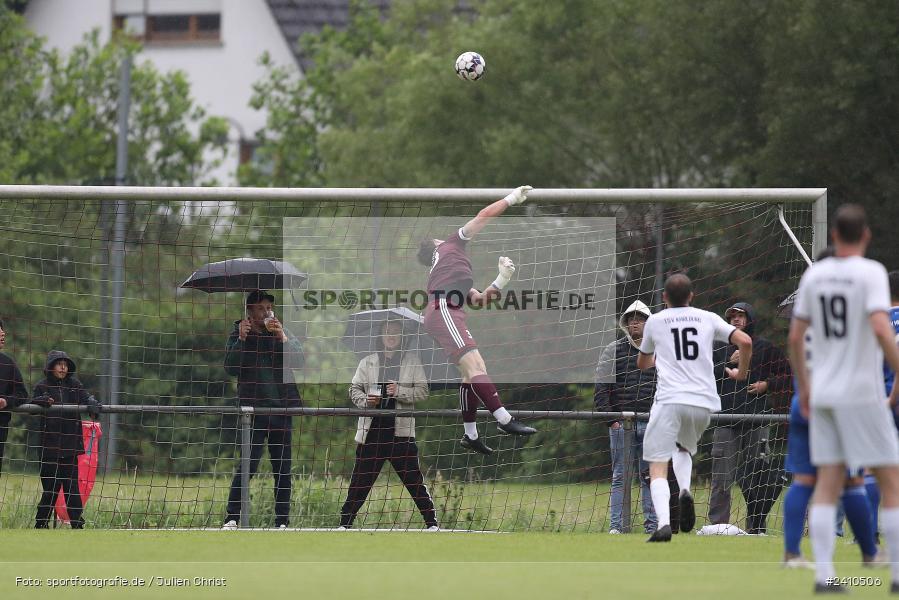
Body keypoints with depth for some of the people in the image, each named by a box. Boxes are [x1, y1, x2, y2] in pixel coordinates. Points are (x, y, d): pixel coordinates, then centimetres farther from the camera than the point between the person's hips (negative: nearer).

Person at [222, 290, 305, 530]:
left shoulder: (282, 333, 10)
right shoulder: (239, 334, 5)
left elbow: (299, 361, -3)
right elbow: (230, 368, -8)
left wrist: (282, 338, -16)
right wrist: (241, 340, -17)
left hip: (281, 407, 3)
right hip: (253, 408, -3)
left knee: (282, 468, 4)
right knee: (247, 465, -12)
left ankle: (282, 521, 8)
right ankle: (232, 518, -8)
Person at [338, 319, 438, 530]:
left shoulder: (411, 361, 6)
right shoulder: (368, 362, 12)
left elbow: (422, 391, 2)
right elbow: (354, 389, 12)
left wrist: (399, 392, -14)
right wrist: (365, 400, -9)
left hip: (401, 431, -1)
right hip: (372, 431, 1)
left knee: (414, 480, -2)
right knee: (360, 480, 3)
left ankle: (431, 522, 4)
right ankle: (345, 522, 11)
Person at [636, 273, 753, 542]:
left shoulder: (655, 321, 12)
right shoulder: (708, 319, 12)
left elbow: (642, 363, 28)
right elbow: (745, 341, 1)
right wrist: (741, 373, 18)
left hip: (670, 399, -3)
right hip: (704, 401, 3)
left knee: (658, 467, -3)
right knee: (684, 449, 29)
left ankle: (663, 523, -25)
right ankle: (685, 490, -1)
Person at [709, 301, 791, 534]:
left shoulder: (766, 348, 9)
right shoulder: (720, 349, 12)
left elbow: (788, 376, 11)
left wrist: (767, 385, -4)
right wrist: (729, 363, -7)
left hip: (756, 423, 0)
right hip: (726, 422, 0)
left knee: (757, 477, 3)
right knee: (721, 479, -6)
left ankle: (755, 527, 10)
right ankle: (717, 525, -5)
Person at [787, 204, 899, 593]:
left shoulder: (814, 274, 6)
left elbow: (795, 336, 9)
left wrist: (804, 386, 19)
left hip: (822, 395, 5)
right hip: (862, 393, -5)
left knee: (827, 485, 4)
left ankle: (823, 573, -4)